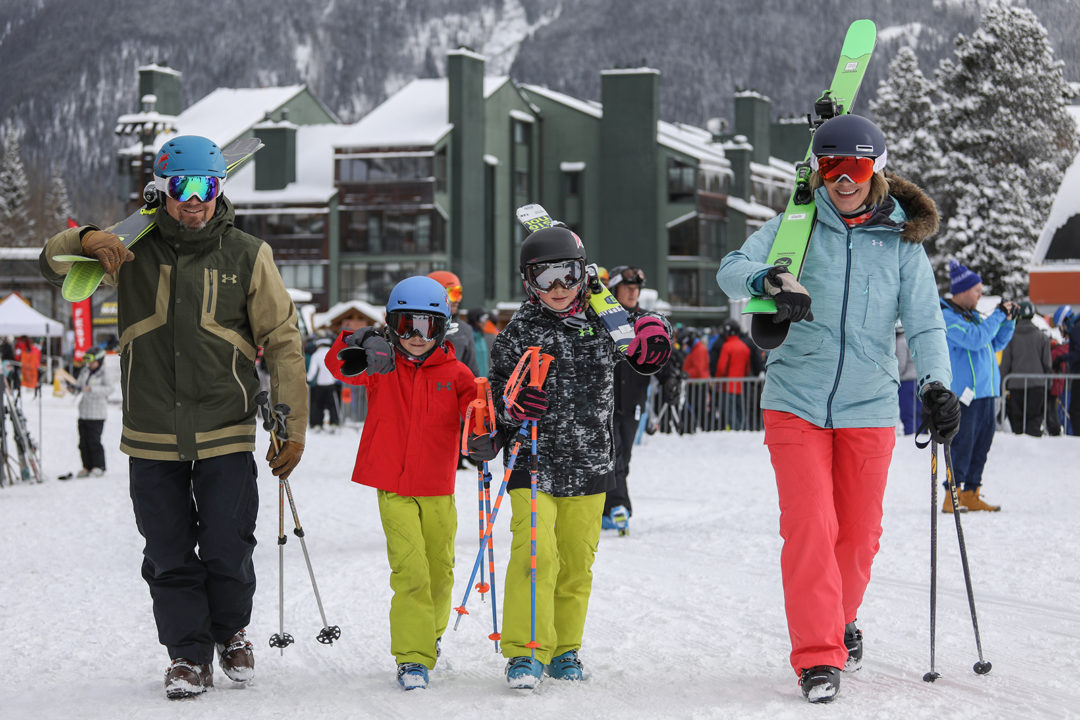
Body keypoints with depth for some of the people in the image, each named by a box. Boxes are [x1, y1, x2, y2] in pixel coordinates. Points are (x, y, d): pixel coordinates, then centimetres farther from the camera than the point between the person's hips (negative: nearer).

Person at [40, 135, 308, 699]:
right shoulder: (133, 251, 3)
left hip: (225, 436, -1)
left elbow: (283, 344, 4)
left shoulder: (247, 256, 1)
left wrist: (293, 427, 1)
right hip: (152, 438, 1)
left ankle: (231, 632, 27)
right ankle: (188, 654, 18)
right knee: (169, 557, 5)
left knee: (228, 552, 1)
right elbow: (53, 265, 5)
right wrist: (85, 240, -18)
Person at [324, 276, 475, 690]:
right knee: (410, 570, -14)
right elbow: (339, 364, -16)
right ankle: (413, 658, -12)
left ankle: (429, 636, 38)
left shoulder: (454, 373, 3)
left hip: (439, 490, 3)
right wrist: (361, 346, -38)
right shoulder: (380, 368, -1)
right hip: (394, 489, -3)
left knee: (439, 570, 13)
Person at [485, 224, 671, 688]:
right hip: (534, 466, -3)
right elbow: (497, 398, -2)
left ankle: (564, 649, 25)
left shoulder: (600, 323, 4)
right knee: (535, 554, -16)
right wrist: (514, 407, -25)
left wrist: (652, 342, -5)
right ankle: (524, 651, -12)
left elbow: (642, 361, 17)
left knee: (577, 561, 11)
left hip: (589, 466, 3)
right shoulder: (519, 332, -4)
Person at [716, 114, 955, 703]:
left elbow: (924, 323, 2)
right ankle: (816, 655, -3)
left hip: (868, 407, 2)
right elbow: (732, 268, -12)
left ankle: (840, 621, 37)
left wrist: (936, 385, -14)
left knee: (858, 531, 10)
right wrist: (769, 281, -34)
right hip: (796, 403, -1)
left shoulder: (901, 240, 2)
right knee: (809, 527, -10)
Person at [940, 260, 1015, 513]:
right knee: (962, 445, -9)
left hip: (986, 392, 9)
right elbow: (976, 339, -21)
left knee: (981, 445, 10)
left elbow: (996, 343, 24)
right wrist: (998, 315, -13)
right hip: (965, 394, -9)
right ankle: (952, 498, -6)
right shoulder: (946, 316, -10)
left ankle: (972, 495, 16)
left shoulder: (973, 316, 17)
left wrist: (1009, 320, 11)